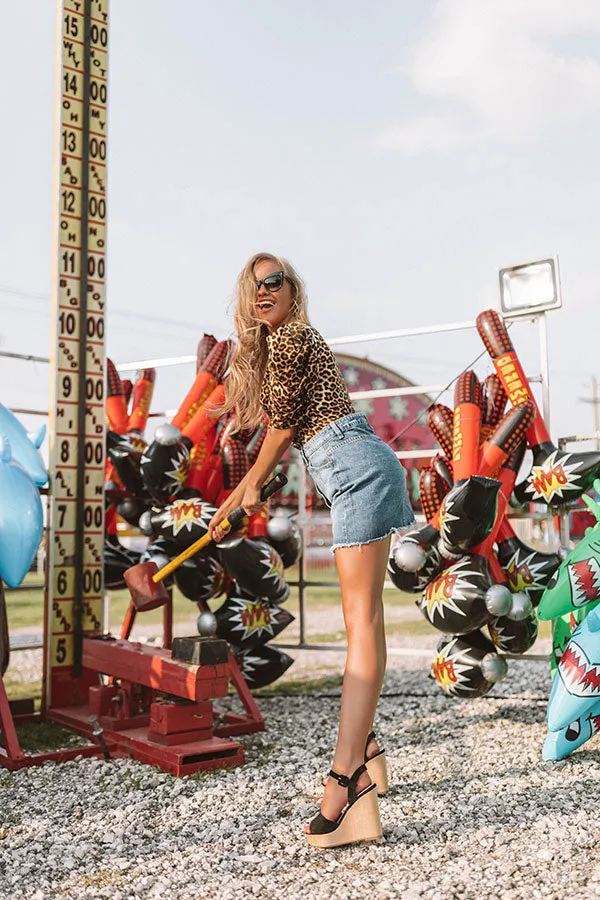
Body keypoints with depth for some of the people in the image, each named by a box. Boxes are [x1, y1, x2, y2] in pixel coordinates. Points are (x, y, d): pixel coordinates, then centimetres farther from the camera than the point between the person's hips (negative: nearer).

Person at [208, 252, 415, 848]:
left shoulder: (288, 340, -4)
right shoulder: (293, 343, 26)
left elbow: (280, 426, -2)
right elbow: (286, 433, 31)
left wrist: (253, 487, 14)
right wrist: (240, 492, 36)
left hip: (354, 465, -10)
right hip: (354, 474, 10)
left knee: (361, 618, -17)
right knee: (360, 615, 12)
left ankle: (345, 778, -19)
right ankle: (363, 747, 22)